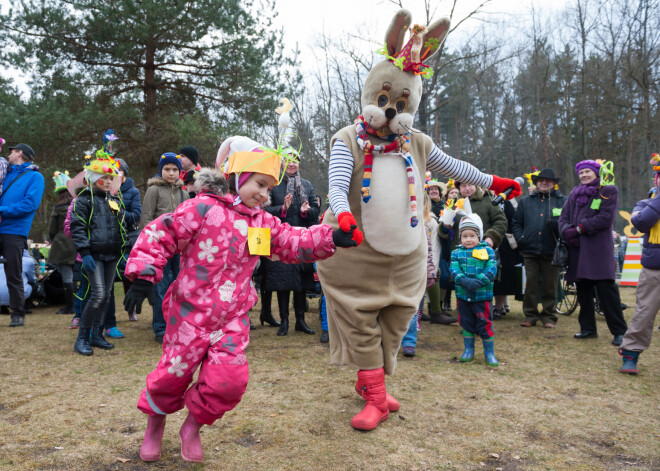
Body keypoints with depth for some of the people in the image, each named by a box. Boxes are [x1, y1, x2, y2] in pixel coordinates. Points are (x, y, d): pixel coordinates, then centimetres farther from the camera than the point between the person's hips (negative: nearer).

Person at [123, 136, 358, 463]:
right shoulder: (203, 208, -10)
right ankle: (155, 423, 38)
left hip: (232, 319, 4)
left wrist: (330, 239, -7)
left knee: (229, 381, -8)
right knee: (173, 374, 6)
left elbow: (294, 243, 6)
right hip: (190, 313, -4)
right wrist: (143, 275, -16)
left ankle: (193, 426, 21)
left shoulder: (263, 222, 8)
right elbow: (159, 235, -10)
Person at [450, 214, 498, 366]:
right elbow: (454, 269, -5)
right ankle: (468, 350, 27)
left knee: (485, 324, 1)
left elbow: (491, 269, -8)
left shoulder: (487, 251, 1)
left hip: (482, 294, -2)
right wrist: (463, 280, -24)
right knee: (466, 324, 12)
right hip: (463, 295, 2)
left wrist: (478, 282, -21)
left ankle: (489, 352, 16)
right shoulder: (456, 252, 6)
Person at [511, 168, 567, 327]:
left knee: (550, 285, 3)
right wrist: (520, 238, 3)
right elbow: (516, 223, 19)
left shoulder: (562, 201, 9)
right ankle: (530, 315, 12)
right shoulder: (525, 201, 16)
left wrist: (558, 224, -15)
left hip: (551, 251, -1)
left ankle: (549, 316, 15)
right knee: (530, 284, 3)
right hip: (530, 250, 2)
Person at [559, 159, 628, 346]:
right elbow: (563, 217, 11)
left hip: (599, 248, -5)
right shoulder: (575, 194, 18)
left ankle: (619, 331, -2)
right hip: (577, 248, 5)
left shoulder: (608, 191, 3)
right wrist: (567, 232, -10)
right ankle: (588, 328, 18)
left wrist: (579, 229, -14)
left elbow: (606, 218, -10)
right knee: (583, 289, 8)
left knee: (606, 289, -10)